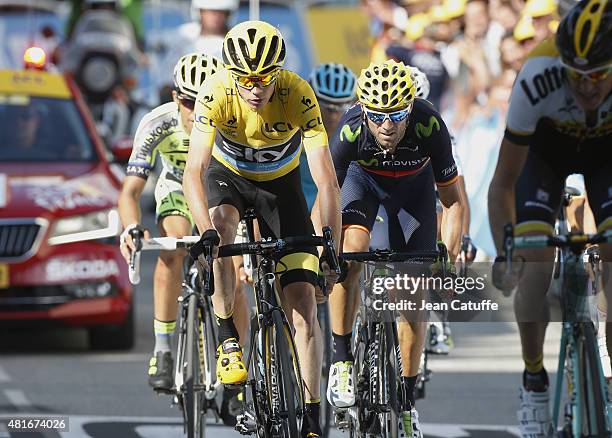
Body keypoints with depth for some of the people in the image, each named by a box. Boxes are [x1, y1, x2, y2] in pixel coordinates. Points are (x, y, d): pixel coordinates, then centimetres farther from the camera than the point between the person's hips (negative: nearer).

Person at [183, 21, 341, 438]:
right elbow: (194, 171, -39)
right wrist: (206, 231, -54)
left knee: (304, 304, -8)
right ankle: (227, 337, -17)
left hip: (280, 183, 0)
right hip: (227, 174, 0)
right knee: (220, 232, -36)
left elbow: (326, 180, -33)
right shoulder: (216, 93, -32)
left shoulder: (299, 95, -32)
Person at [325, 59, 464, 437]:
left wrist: (451, 257, -34)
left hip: (414, 185, 1)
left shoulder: (429, 126, -36)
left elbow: (453, 199, -25)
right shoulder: (351, 130, -36)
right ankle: (342, 359, -17)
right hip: (362, 179, -1)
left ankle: (407, 400, 10)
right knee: (350, 248, -31)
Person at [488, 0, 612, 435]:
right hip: (545, 148, -1)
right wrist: (503, 253, -39)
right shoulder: (538, 79, -40)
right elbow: (503, 184, -29)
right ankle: (534, 380, 4)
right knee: (535, 265, -16)